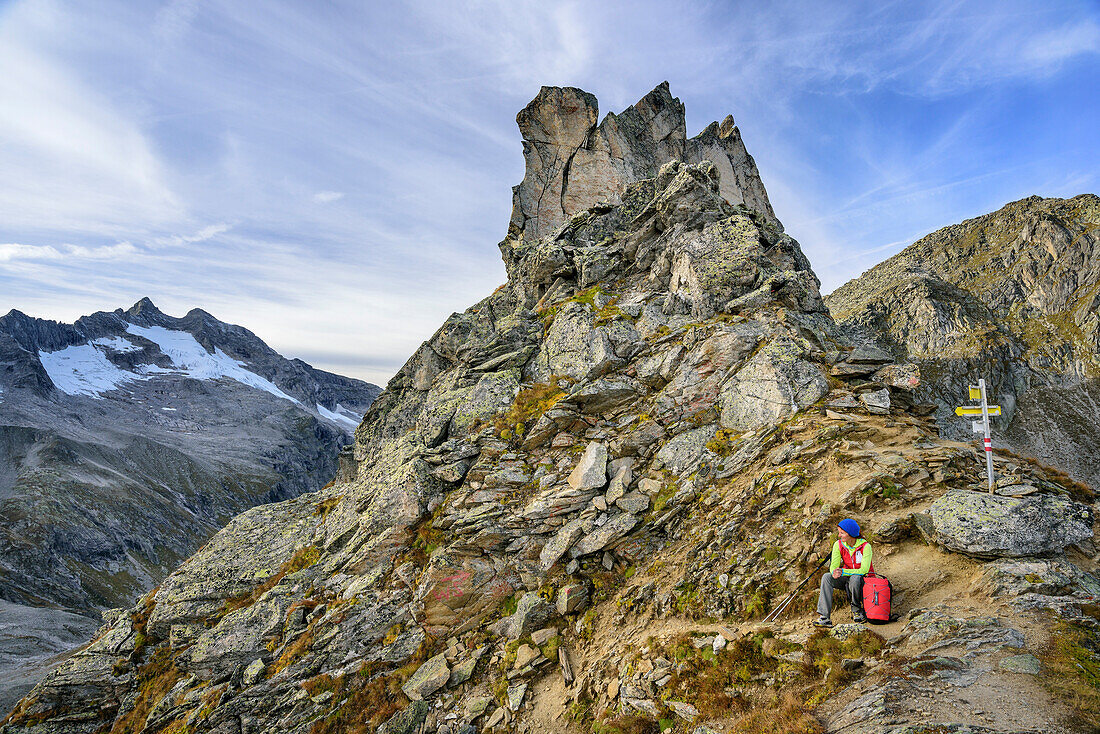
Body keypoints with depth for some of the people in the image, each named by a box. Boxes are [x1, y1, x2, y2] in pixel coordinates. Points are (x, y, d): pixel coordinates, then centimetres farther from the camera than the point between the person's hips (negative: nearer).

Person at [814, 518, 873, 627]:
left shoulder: (865, 546, -20)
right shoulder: (838, 545, -8)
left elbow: (864, 570, -26)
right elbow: (834, 566, -11)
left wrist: (843, 571, -38)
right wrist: (834, 572, -36)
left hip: (864, 578, -4)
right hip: (847, 578, 4)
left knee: (855, 578, -39)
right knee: (826, 577, -25)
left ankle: (857, 610, -10)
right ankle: (824, 617, -30)